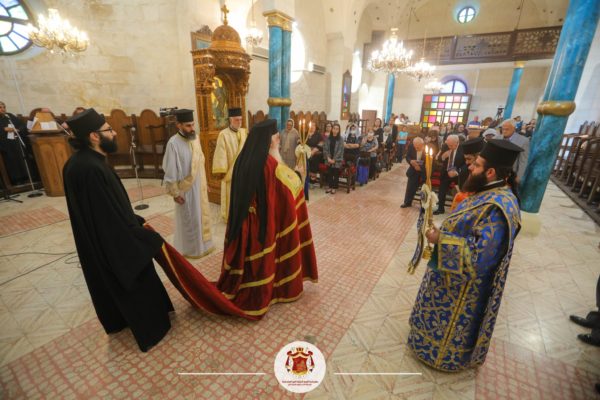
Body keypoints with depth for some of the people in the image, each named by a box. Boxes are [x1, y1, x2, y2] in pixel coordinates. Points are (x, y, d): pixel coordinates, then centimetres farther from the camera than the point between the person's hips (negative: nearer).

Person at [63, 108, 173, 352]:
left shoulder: (80, 162, 1)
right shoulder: (91, 168, -30)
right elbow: (114, 216, -28)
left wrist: (138, 221, 12)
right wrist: (149, 240, -19)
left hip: (96, 241, 9)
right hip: (113, 242, -9)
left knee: (111, 283, 27)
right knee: (136, 285, 10)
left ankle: (117, 320, 50)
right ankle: (149, 330, 30)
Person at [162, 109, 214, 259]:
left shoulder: (195, 138, 2)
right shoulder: (173, 143, -18)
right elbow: (170, 171, -15)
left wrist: (205, 183, 13)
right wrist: (175, 193, -14)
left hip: (199, 186, 6)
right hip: (186, 188, -6)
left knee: (202, 215, 17)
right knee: (189, 219, 8)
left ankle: (203, 243, 35)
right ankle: (190, 248, 27)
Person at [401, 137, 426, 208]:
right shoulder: (411, 146, -14)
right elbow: (407, 157, -3)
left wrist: (421, 167, -27)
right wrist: (411, 161, -25)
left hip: (425, 171, -3)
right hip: (414, 170, 3)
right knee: (410, 187, 12)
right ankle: (407, 202, 31)